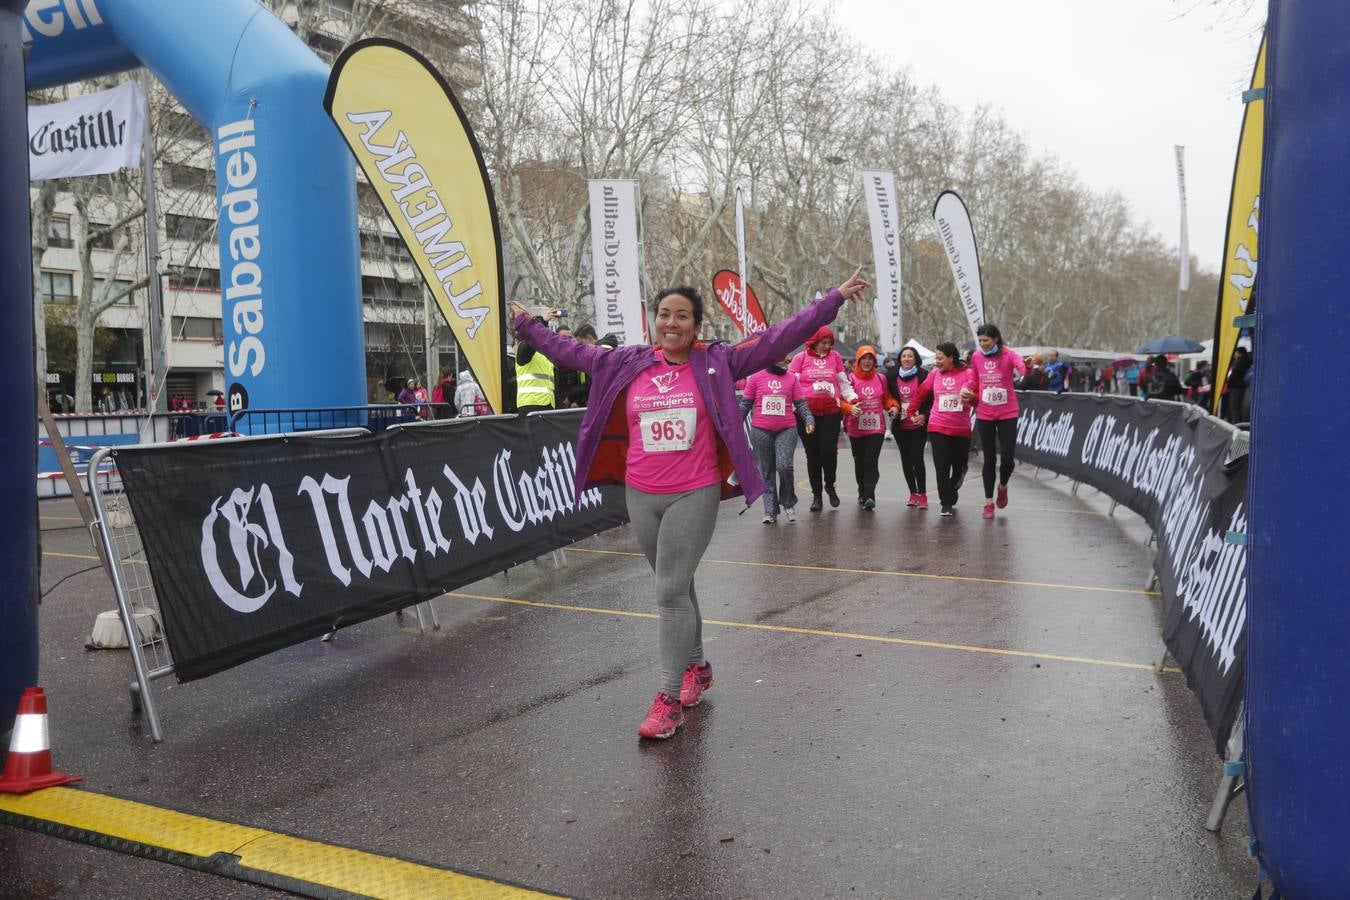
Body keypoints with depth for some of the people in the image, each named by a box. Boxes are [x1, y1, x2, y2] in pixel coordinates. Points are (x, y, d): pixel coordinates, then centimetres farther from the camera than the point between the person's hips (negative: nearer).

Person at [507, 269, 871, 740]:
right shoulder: (626, 364, 4)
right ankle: (696, 666, 38)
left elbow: (779, 338, -6)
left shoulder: (717, 362, -4)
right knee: (676, 587, 18)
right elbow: (572, 352, 15)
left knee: (671, 591, -7)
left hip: (693, 496, -4)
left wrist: (834, 298, -8)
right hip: (641, 497, 4)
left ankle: (670, 698, 1)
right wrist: (527, 326, 22)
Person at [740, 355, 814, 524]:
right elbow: (745, 404, 8)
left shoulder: (792, 378, 7)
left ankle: (788, 503, 8)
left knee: (784, 466, -15)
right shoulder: (756, 378, 5)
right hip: (761, 431, 0)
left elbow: (801, 403, 6)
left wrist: (809, 421, -8)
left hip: (787, 429, 0)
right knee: (766, 472, 5)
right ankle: (770, 511, 13)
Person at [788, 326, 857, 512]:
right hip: (807, 413, 0)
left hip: (831, 412, 1)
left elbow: (843, 383, 14)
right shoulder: (800, 358, 3)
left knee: (829, 451, -8)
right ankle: (816, 494, 17)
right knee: (813, 454, 6)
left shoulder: (835, 357, 8)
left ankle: (830, 485, 20)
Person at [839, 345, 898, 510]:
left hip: (876, 428, 0)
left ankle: (869, 496, -15)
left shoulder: (881, 379, 7)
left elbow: (887, 398, 17)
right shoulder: (850, 379, -3)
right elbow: (842, 400, -6)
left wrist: (893, 406, -3)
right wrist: (850, 408, -25)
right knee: (859, 463, 11)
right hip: (856, 428, 0)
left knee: (871, 462, -12)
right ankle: (862, 493, 29)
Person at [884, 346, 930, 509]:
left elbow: (931, 399, -5)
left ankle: (922, 494, -2)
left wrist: (924, 415, -16)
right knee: (906, 459, 9)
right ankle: (913, 493, 21)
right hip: (900, 426, 4)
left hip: (918, 425, -4)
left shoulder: (924, 375, -4)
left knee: (917, 458, -11)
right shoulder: (893, 377, 6)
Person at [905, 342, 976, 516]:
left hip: (961, 429, -1)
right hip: (938, 428, 1)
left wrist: (970, 396, -28)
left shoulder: (968, 373, -3)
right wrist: (911, 412, 12)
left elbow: (977, 400, -8)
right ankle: (946, 504, 0)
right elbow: (921, 394, 13)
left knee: (959, 466, 11)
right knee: (942, 467, -5)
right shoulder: (934, 373, 4)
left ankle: (951, 497, 34)